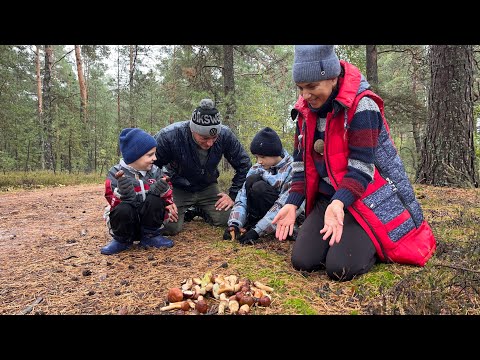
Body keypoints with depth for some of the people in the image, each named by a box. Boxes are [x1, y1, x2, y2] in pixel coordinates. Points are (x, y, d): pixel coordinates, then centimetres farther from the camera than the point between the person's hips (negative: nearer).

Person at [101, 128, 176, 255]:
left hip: (149, 222, 2)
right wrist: (123, 192, -39)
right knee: (123, 209, -34)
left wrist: (163, 190, -25)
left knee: (154, 200, -25)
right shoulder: (116, 174, -8)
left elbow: (167, 196, -1)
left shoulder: (155, 171, 2)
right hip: (126, 225, -2)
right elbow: (114, 203, -17)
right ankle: (122, 240, -2)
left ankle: (151, 236, -4)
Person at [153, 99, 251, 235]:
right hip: (177, 188, -2)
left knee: (226, 220, -13)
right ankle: (185, 212, 14)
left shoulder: (225, 134, -22)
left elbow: (244, 164, -7)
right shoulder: (169, 136, -30)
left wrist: (233, 195, -9)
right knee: (170, 227, -21)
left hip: (207, 187, 3)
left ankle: (200, 211, 18)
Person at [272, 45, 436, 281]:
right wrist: (292, 203, -7)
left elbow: (361, 166, -21)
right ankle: (345, 238, 19)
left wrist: (339, 203, -37)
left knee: (341, 269, -19)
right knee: (302, 261, -9)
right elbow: (301, 161, 5)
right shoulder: (306, 111, 4)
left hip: (367, 200, -6)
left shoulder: (362, 107, -17)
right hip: (328, 199, 6)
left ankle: (373, 245, 14)